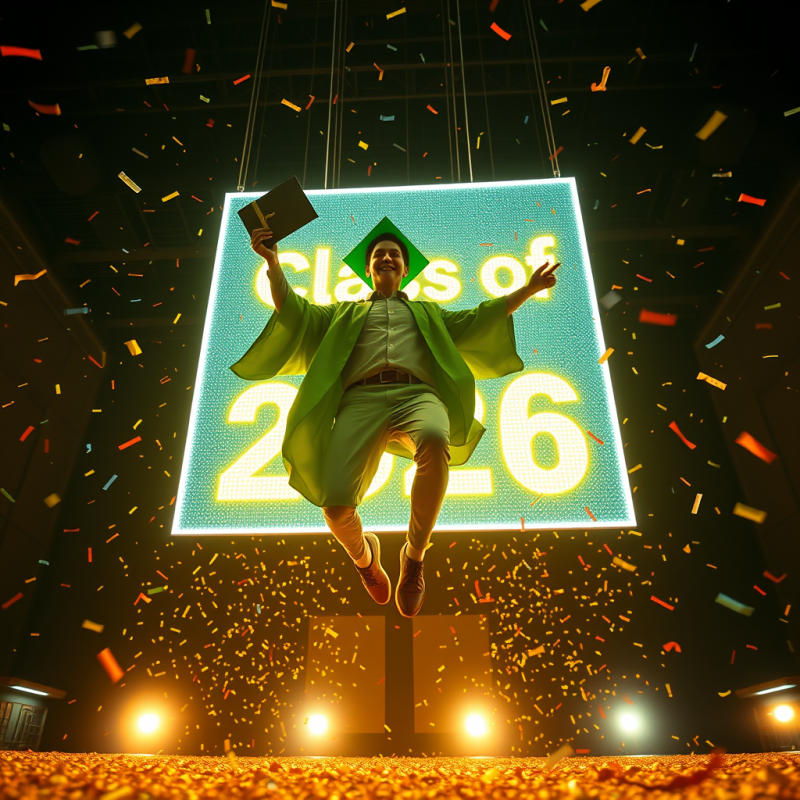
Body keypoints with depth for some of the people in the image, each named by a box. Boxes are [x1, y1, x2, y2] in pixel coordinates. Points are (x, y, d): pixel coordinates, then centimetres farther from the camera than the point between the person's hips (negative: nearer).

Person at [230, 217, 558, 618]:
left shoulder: (427, 312, 40)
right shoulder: (345, 312, 37)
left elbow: (477, 319, 29)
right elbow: (295, 312, 22)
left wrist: (527, 288, 22)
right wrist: (273, 264, 9)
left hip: (417, 395, 1)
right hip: (361, 400, 0)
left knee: (435, 442, -40)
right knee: (335, 505, -26)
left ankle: (414, 555, -15)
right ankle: (364, 556, 13)